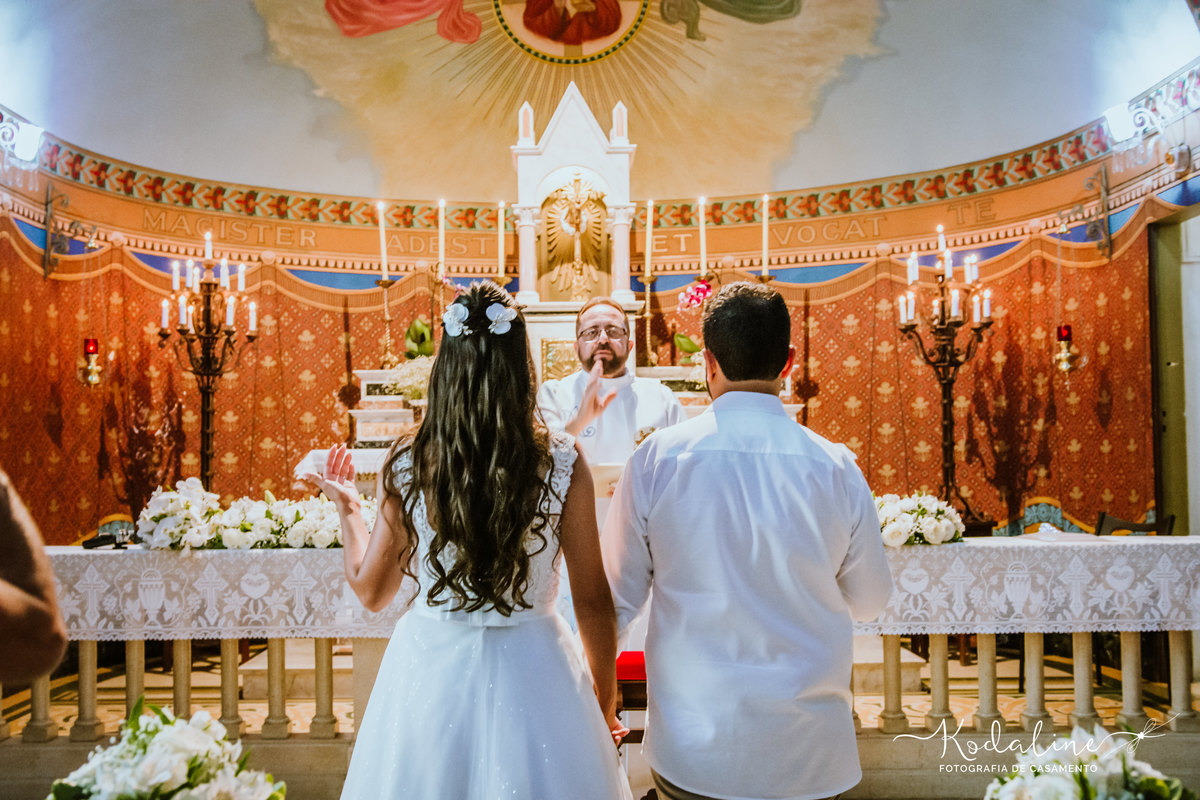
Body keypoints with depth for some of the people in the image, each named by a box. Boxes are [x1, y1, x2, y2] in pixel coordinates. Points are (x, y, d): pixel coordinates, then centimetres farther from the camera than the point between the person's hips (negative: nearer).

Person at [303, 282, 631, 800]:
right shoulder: (563, 461, -15)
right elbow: (593, 601, -8)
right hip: (532, 672, -1)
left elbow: (370, 591, 1)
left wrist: (347, 509, 17)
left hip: (428, 669, 1)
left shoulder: (407, 465, -11)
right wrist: (605, 701, 7)